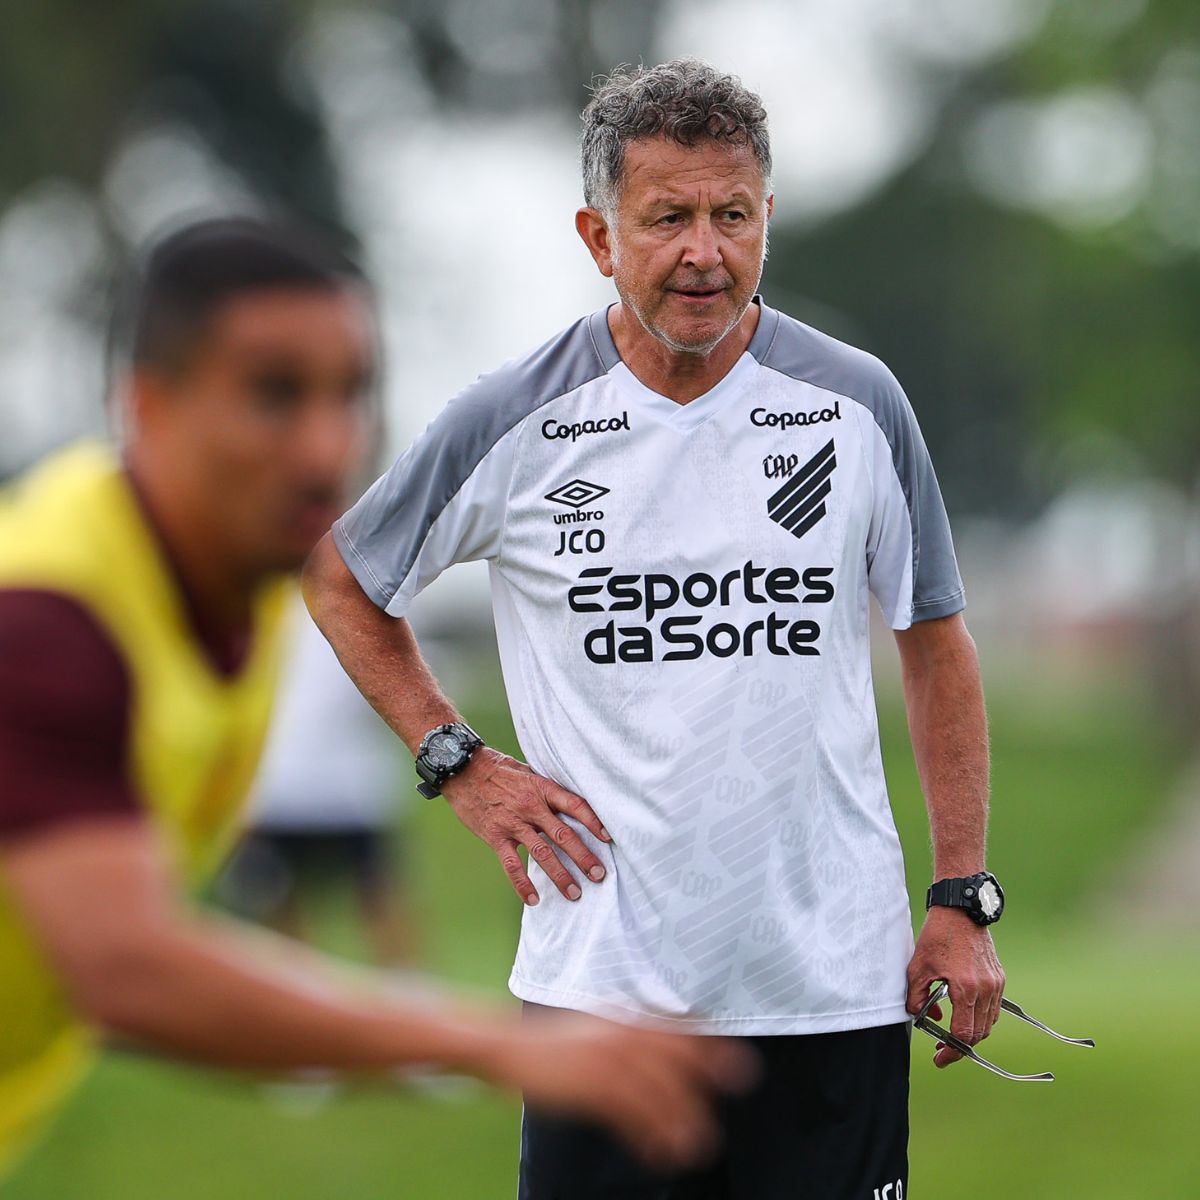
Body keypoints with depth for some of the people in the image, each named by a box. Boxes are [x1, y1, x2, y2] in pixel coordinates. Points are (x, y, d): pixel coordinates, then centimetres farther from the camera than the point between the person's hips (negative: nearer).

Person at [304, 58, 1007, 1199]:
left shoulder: (857, 403, 2)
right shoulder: (512, 422, -2)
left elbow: (936, 646, 10)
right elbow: (338, 576, 13)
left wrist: (963, 901, 5)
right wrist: (456, 761, 4)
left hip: (838, 978, 1)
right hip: (605, 975, -1)